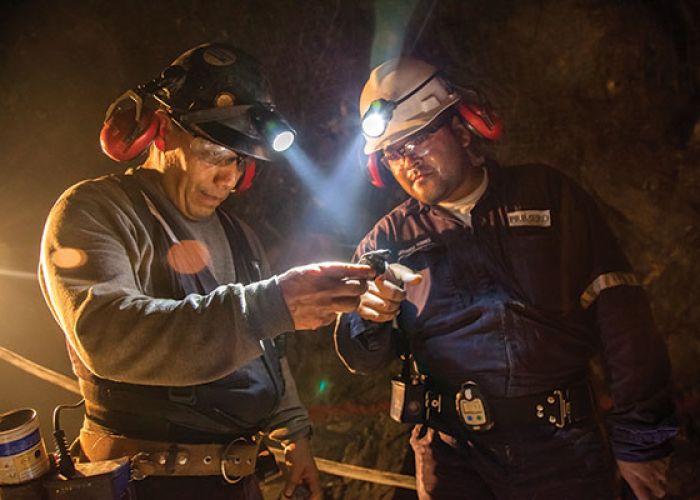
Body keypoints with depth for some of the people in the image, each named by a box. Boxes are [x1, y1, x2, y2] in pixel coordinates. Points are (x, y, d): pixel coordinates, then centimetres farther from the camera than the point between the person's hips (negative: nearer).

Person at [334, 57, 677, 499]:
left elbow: (620, 315, -1)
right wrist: (370, 320, -21)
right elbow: (362, 360, 2)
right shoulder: (390, 239, 4)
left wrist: (641, 438, -4)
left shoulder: (549, 195, 1)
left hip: (562, 448, 0)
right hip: (453, 455, 1)